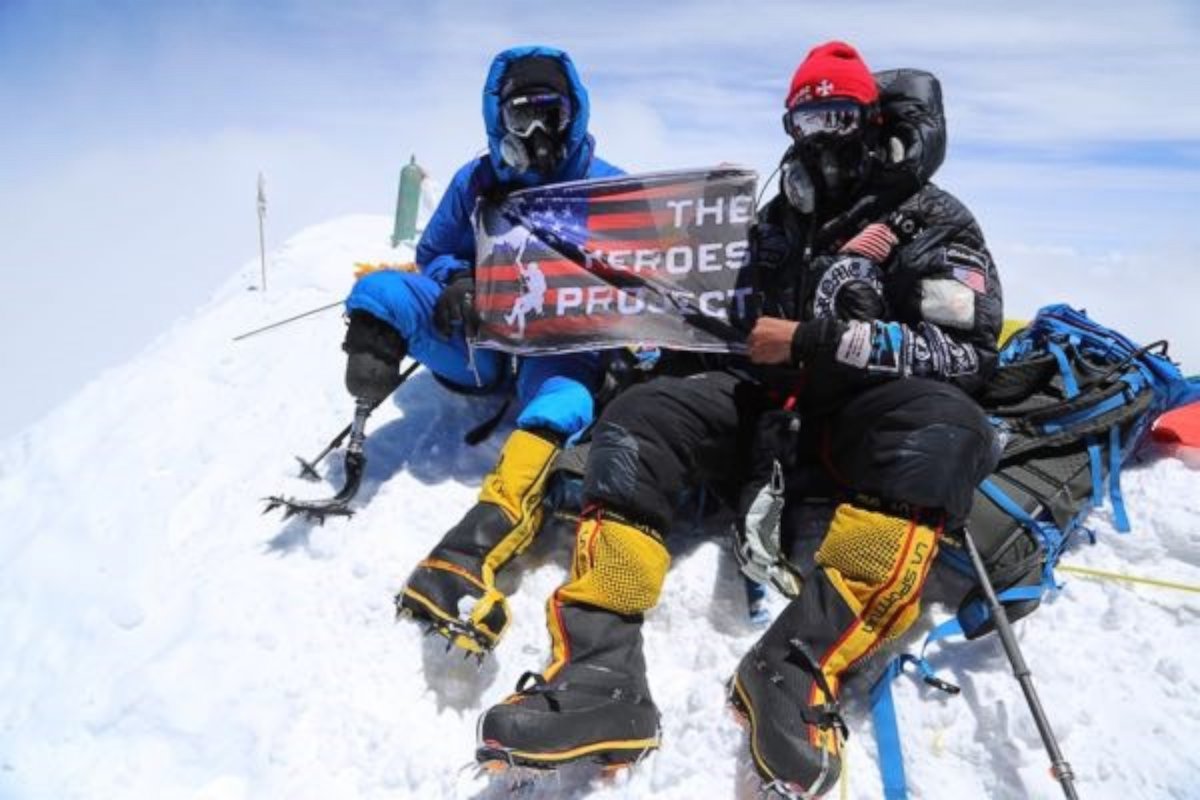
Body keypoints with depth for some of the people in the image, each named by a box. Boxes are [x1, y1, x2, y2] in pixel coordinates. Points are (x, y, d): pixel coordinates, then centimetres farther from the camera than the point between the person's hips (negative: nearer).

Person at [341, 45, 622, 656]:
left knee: (561, 385, -38)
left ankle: (478, 545, -60)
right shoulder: (476, 182, 12)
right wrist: (453, 283, -8)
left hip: (561, 346, -3)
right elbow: (434, 254, 17)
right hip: (482, 343, 4)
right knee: (380, 291, -15)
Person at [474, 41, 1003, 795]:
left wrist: (816, 341, -17)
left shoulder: (935, 224, 2)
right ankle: (600, 668, -35)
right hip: (770, 400, 4)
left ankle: (800, 668, -44)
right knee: (637, 421, -19)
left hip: (867, 412, -4)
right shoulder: (787, 213, 19)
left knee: (945, 432, -36)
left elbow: (967, 351, -11)